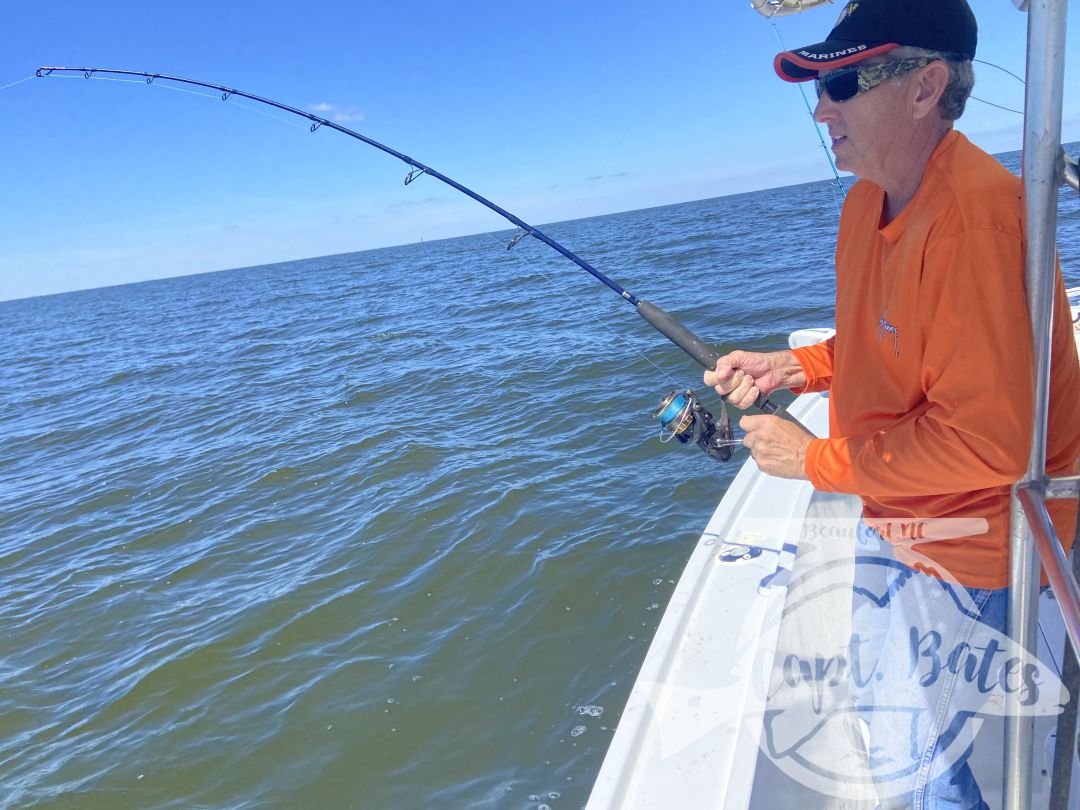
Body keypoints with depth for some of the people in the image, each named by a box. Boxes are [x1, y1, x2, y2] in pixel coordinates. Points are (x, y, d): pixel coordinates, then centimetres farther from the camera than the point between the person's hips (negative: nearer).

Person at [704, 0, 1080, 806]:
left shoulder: (977, 219, -30)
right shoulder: (867, 201, 0)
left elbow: (987, 441, -31)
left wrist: (814, 459, -23)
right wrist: (793, 367, -3)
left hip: (971, 549, -9)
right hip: (890, 517, 9)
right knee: (884, 715, 28)